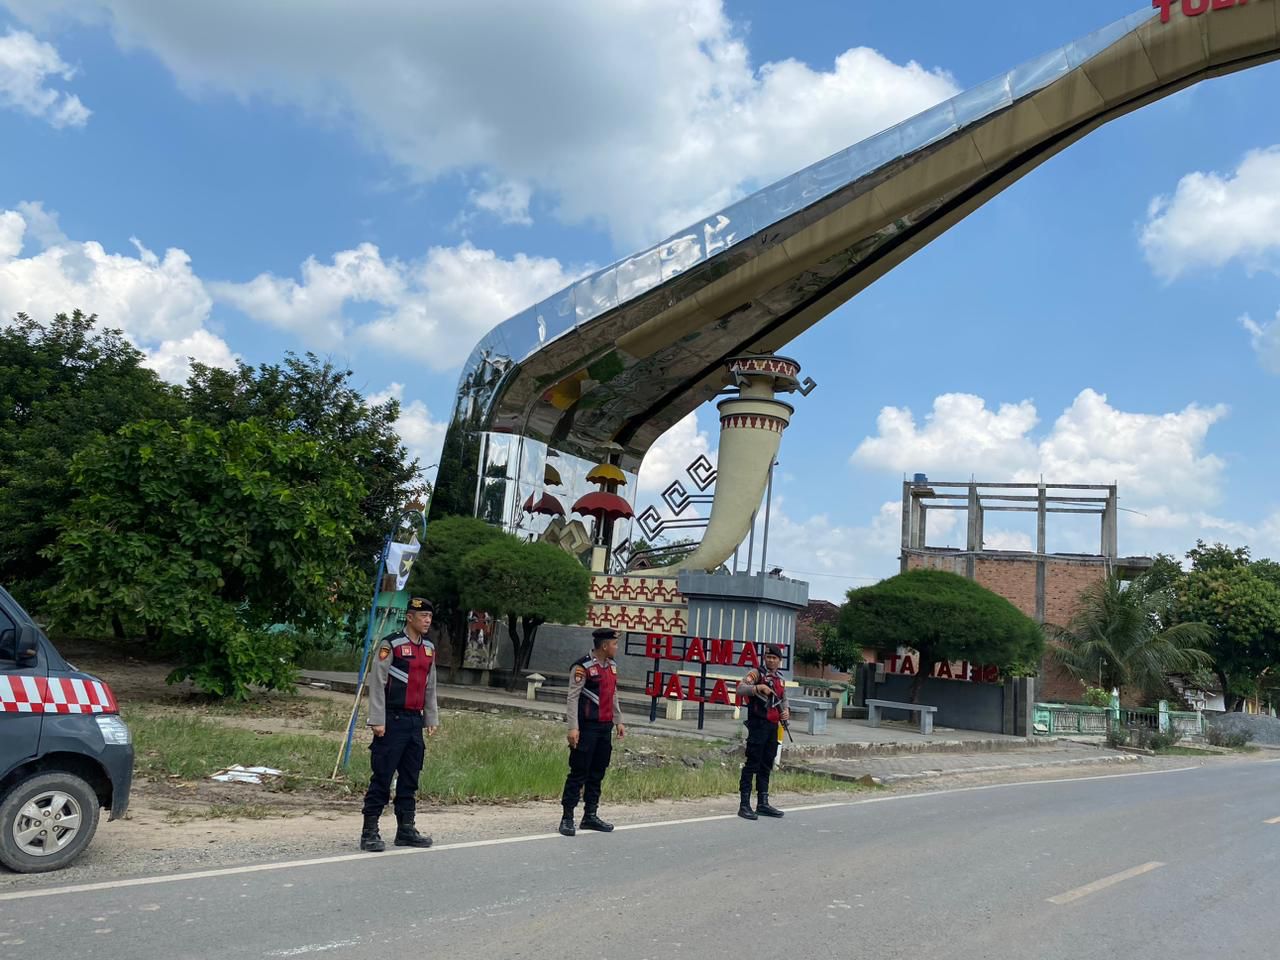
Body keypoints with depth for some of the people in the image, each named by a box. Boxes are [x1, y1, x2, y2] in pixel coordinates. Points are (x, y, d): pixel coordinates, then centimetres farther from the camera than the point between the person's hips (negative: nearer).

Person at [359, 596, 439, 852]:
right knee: (382, 778, -2)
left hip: (415, 721, 7)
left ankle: (406, 829, 21)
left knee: (410, 780, 12)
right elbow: (376, 684, -11)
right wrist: (377, 721, -14)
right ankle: (369, 833, 5)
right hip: (393, 721, -7)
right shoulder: (390, 645, -10)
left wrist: (432, 718, 18)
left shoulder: (429, 648, 12)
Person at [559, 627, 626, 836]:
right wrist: (573, 728, -18)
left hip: (605, 728, 8)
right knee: (578, 773, -3)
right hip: (587, 728, -8)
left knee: (597, 773, 12)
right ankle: (567, 818, 4)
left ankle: (590, 815, 21)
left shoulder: (612, 667, 13)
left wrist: (618, 721, 20)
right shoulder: (582, 667, -13)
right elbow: (572, 698, -13)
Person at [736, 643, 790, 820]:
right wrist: (759, 687, -30)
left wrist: (786, 711, 7)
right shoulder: (756, 674, -4)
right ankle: (744, 805, -5)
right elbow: (740, 689, -17)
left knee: (766, 766, 12)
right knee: (752, 764, -7)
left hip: (773, 727, 7)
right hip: (758, 726, -7)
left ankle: (763, 804, 20)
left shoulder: (780, 679, 16)